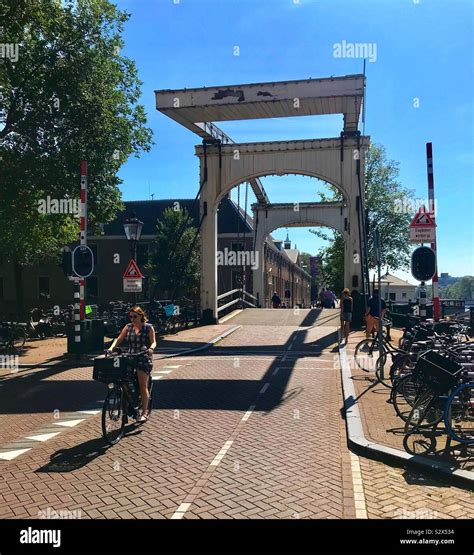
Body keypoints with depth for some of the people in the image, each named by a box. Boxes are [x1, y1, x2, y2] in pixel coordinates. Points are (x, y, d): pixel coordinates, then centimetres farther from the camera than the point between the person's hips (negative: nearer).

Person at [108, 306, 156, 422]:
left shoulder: (148, 327, 1)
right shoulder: (128, 327, 11)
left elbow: (153, 342, -6)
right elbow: (119, 339, 7)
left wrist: (151, 348, -29)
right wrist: (111, 348, -11)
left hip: (144, 359, -4)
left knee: (142, 385, -9)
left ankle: (144, 413, -3)